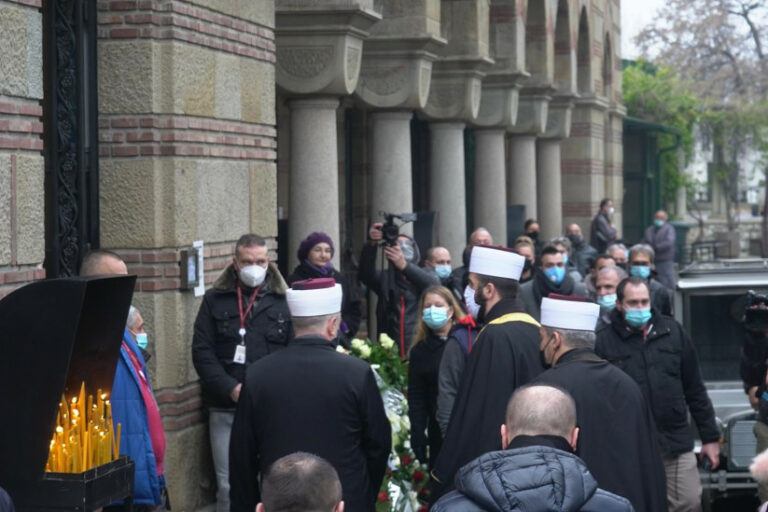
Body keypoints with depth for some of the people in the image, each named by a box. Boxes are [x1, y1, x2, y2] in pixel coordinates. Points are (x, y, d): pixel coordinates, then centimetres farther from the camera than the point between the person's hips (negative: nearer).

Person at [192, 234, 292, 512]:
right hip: (226, 409, 0)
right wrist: (231, 389, -11)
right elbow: (202, 352, 1)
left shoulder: (282, 301, 6)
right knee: (228, 486, 2)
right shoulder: (215, 300, 7)